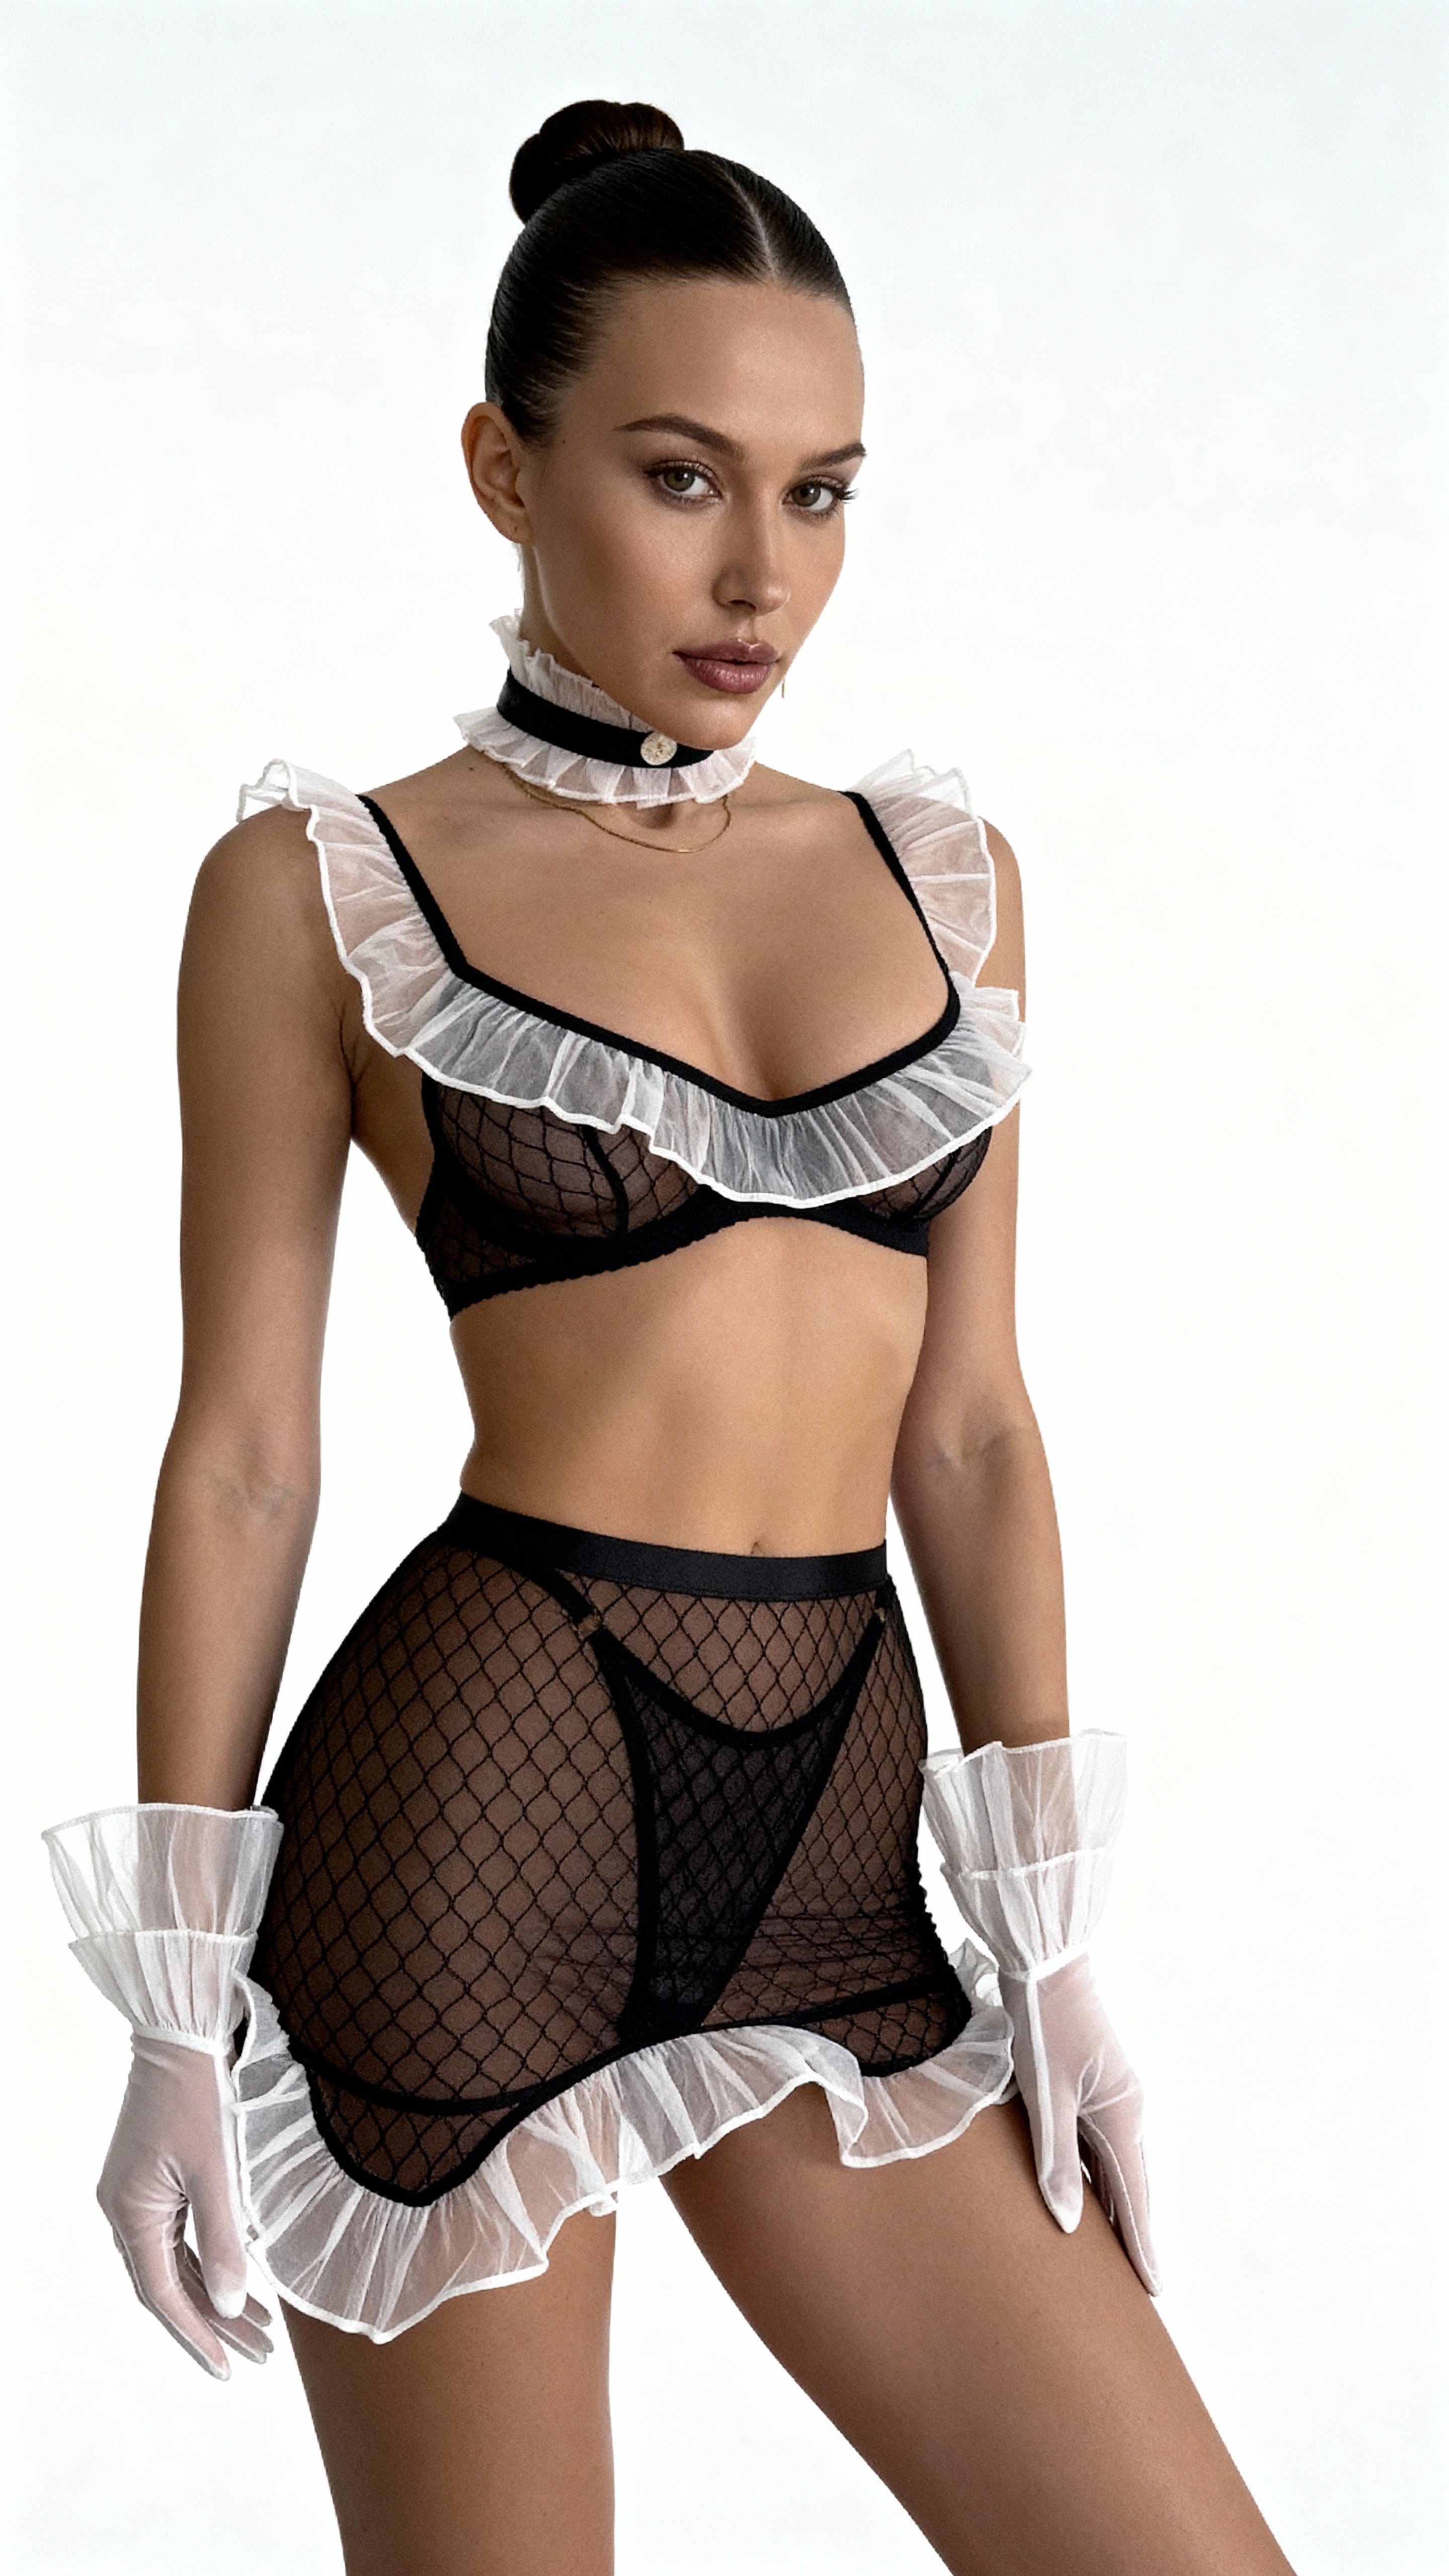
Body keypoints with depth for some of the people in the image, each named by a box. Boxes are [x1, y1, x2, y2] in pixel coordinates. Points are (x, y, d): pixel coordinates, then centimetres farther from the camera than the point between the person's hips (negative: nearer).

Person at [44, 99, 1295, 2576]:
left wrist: (1053, 1939, 6)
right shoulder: (326, 888, 0)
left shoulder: (940, 878, 12)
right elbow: (240, 1454, 0)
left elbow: (969, 1432, 12)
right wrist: (180, 2006, -2)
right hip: (477, 1807, -4)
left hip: (830, 1865, 4)